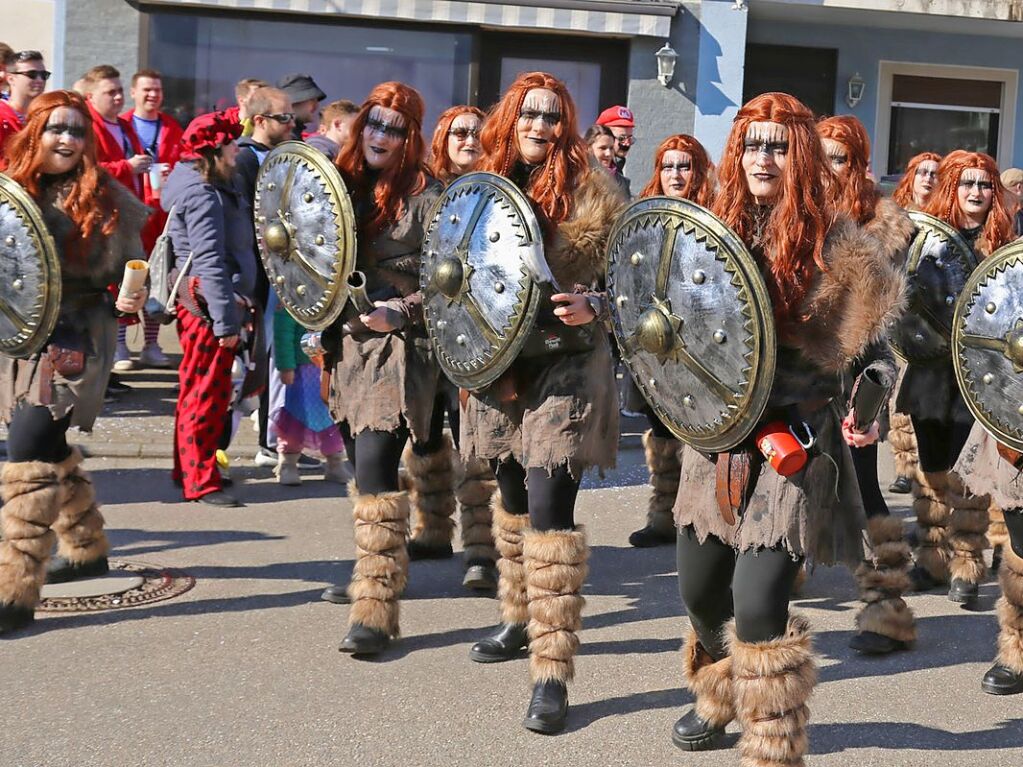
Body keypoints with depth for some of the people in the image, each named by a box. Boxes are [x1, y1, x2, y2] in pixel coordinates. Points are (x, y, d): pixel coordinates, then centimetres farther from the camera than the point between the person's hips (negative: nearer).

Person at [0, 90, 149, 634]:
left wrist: (132, 297, -20)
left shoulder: (105, 199, -5)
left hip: (73, 341, -6)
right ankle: (87, 549, 41)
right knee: (49, 447, 19)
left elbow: (127, 269, 0)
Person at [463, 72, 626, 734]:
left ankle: (553, 672, -11)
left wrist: (596, 307, -26)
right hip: (501, 364, 6)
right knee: (513, 496, 18)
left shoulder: (594, 192, -7)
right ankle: (522, 620, 38)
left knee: (549, 509, -13)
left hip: (567, 366, -6)